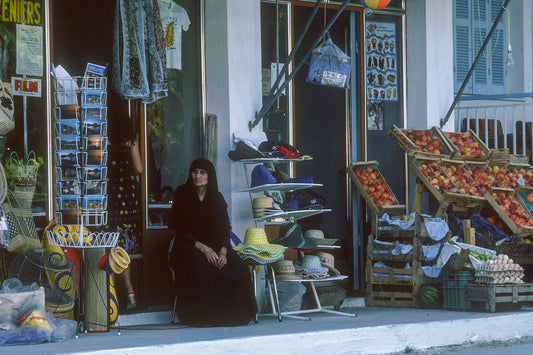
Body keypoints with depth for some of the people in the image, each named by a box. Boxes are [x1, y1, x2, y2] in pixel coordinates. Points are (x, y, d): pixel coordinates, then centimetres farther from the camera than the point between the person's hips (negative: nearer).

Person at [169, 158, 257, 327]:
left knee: (238, 267, -25)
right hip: (189, 246, -3)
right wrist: (203, 248, -20)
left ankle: (231, 314, -12)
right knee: (199, 266, -38)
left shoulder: (217, 198, 9)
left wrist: (223, 251, -15)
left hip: (215, 245, 4)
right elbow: (180, 230, -7)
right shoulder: (182, 195, -1)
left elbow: (224, 229, 5)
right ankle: (199, 316, -29)